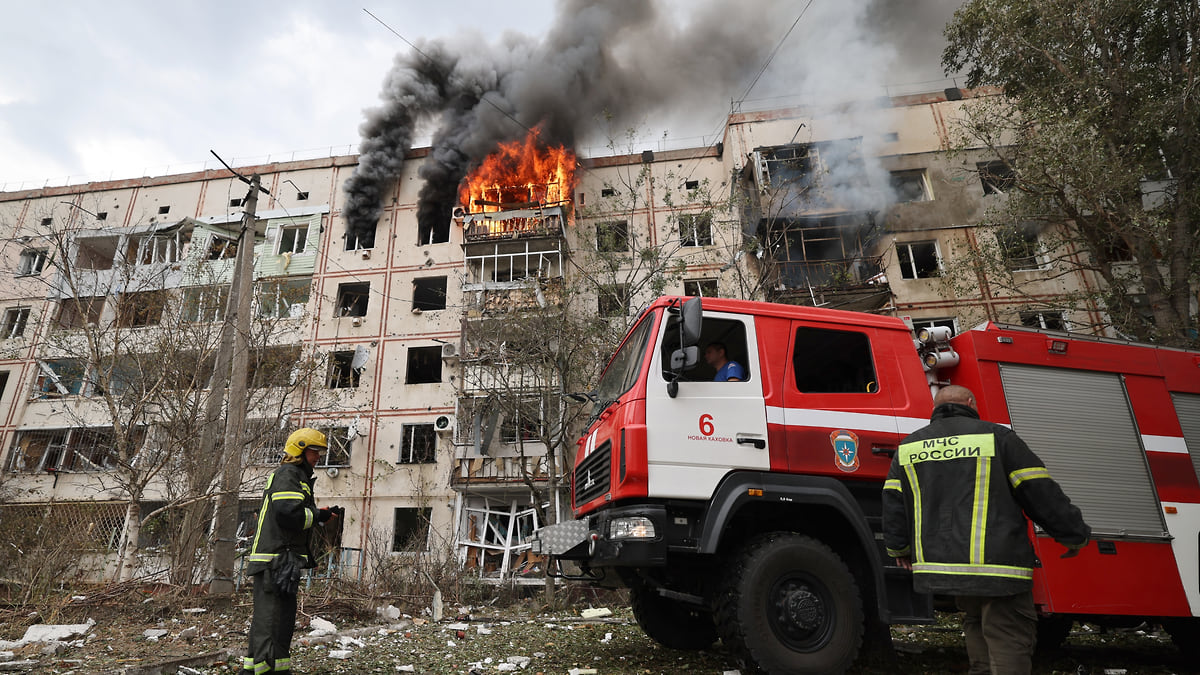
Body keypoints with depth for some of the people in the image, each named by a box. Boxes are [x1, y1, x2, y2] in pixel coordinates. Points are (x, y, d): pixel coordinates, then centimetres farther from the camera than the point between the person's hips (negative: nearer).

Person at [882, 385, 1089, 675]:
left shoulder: (907, 447, 10)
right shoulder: (996, 437, -1)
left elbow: (893, 506, 12)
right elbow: (1043, 495, 2)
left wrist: (898, 548, 25)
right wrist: (1076, 535, 16)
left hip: (939, 565, 4)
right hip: (998, 567, -4)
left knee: (977, 623, 22)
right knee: (1009, 652, 0)